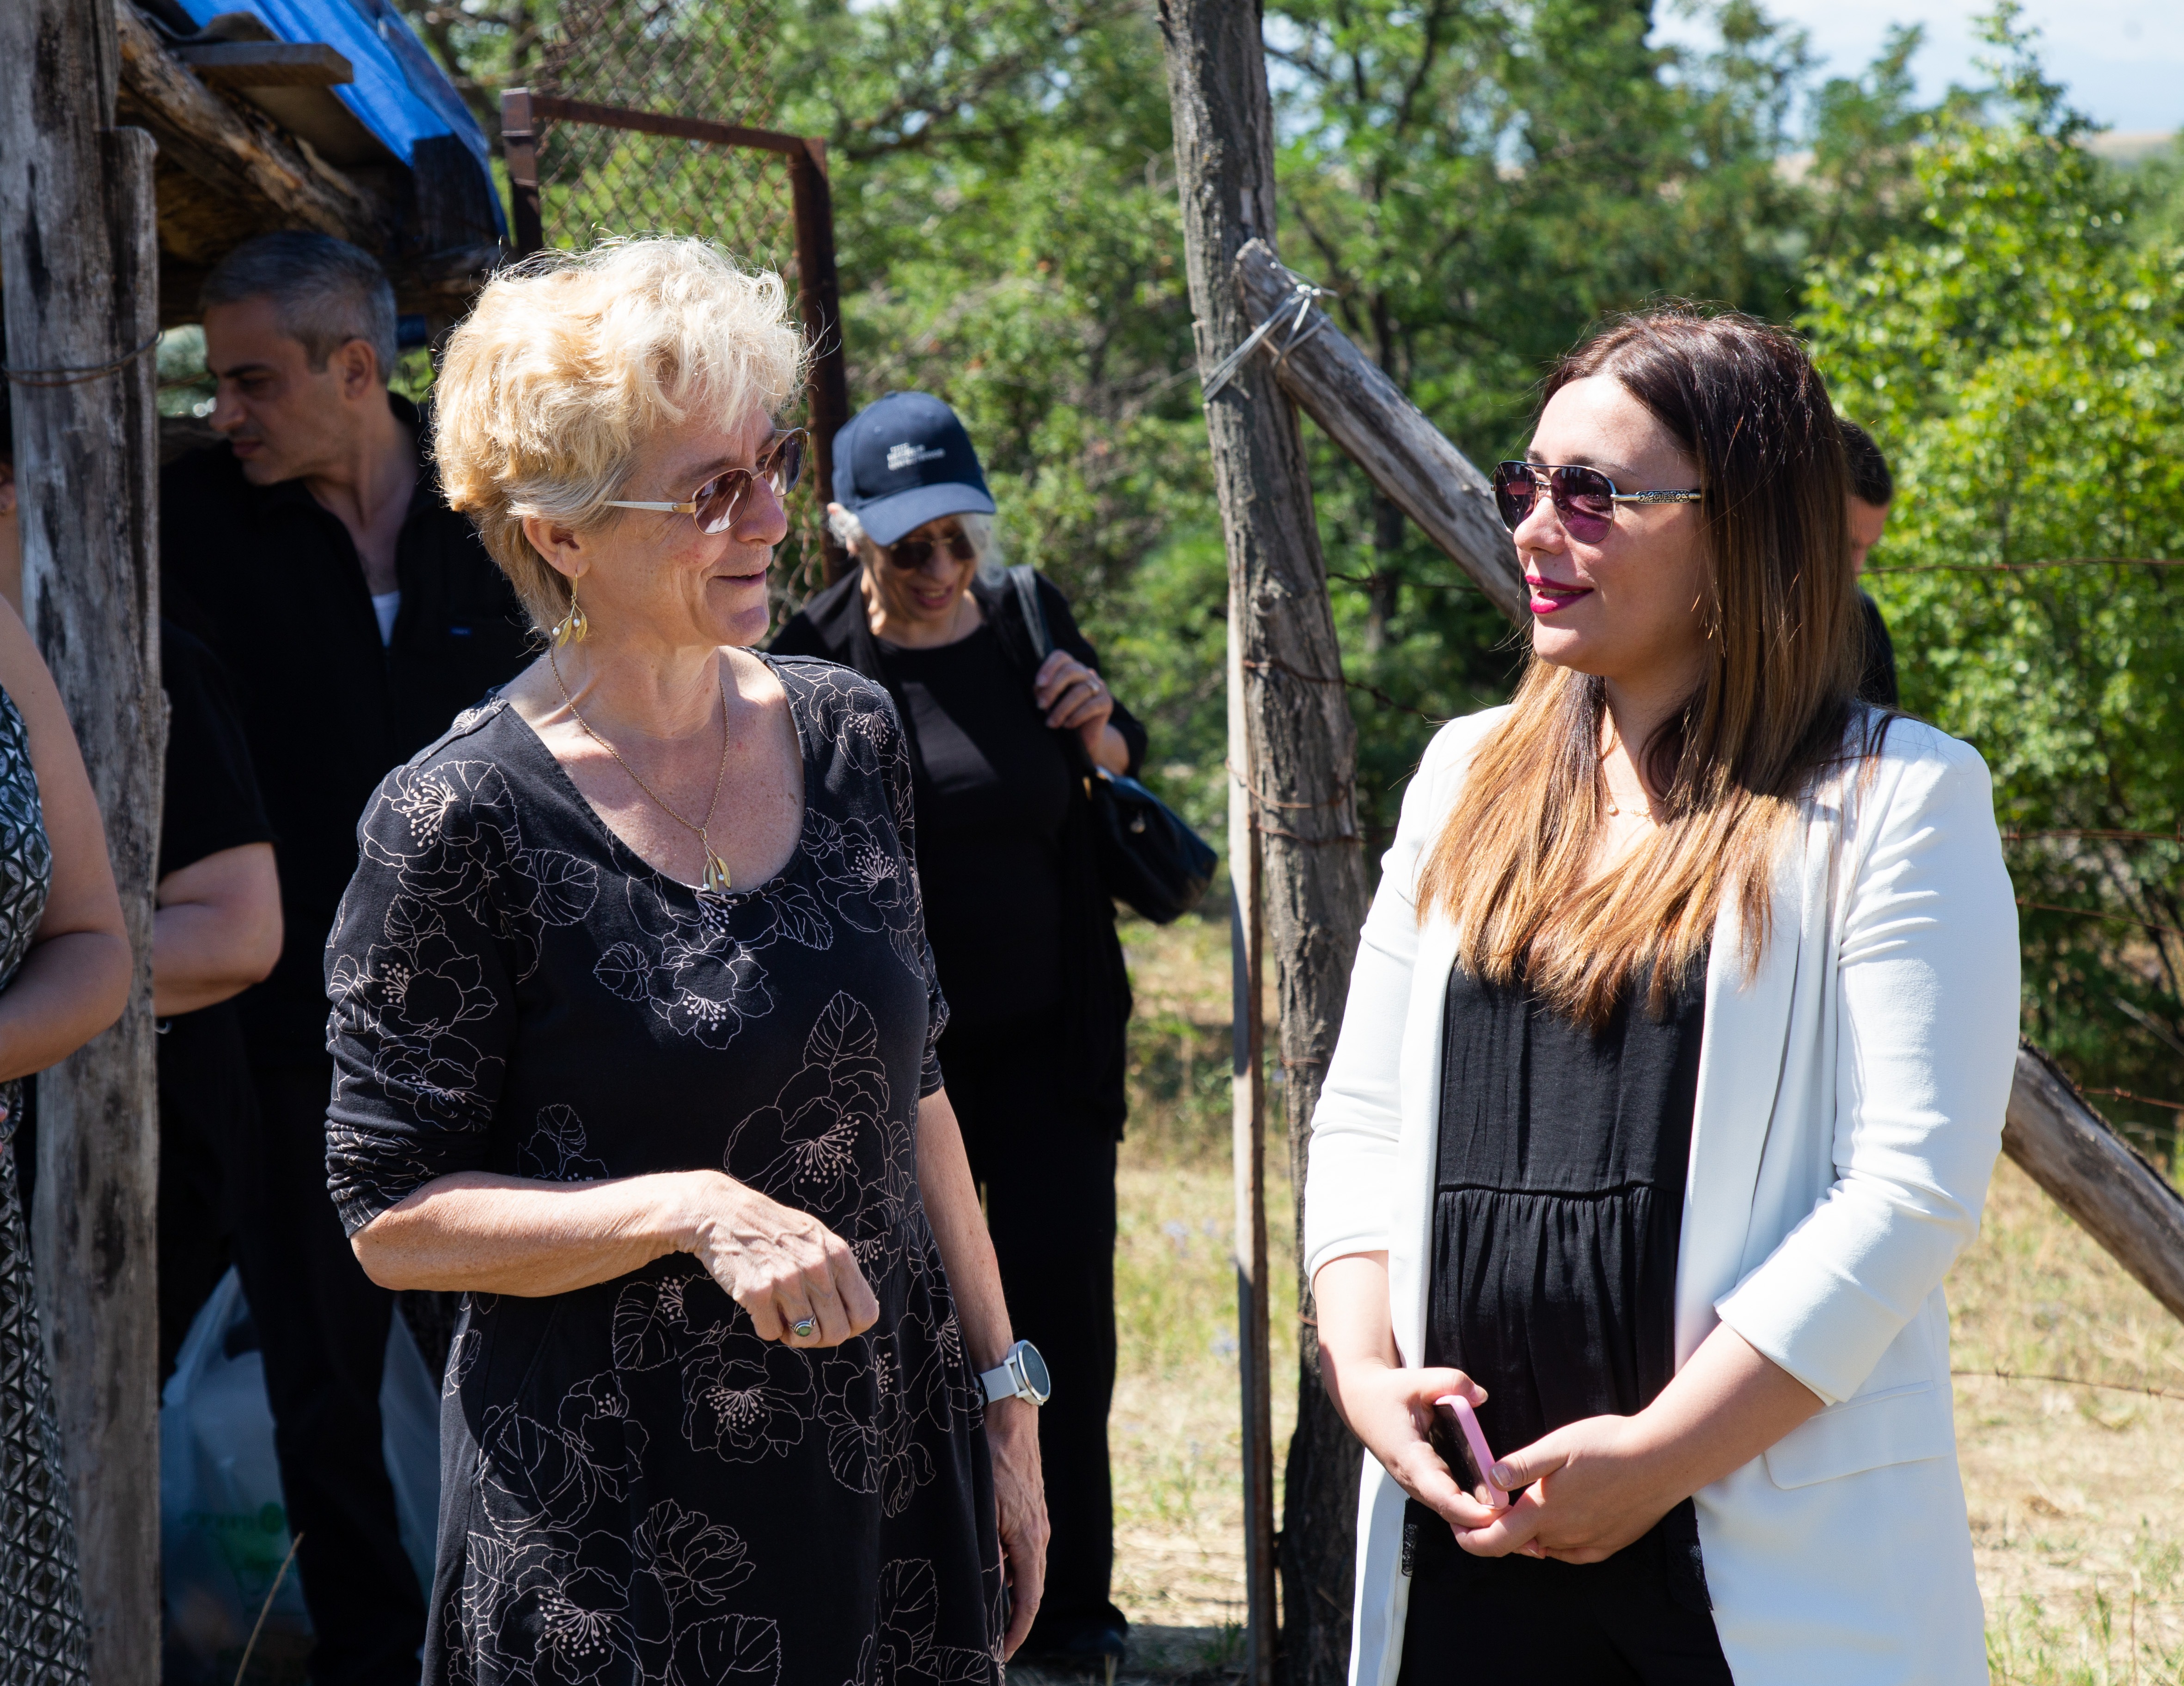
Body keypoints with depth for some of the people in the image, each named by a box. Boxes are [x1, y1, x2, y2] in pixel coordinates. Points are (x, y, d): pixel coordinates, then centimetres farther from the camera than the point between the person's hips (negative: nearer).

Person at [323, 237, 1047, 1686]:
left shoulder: (848, 734, 3)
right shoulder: (462, 821, -14)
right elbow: (394, 1218, -10)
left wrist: (1004, 1396, 12)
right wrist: (694, 1209, -22)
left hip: (896, 1482, 5)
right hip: (616, 1535, -5)